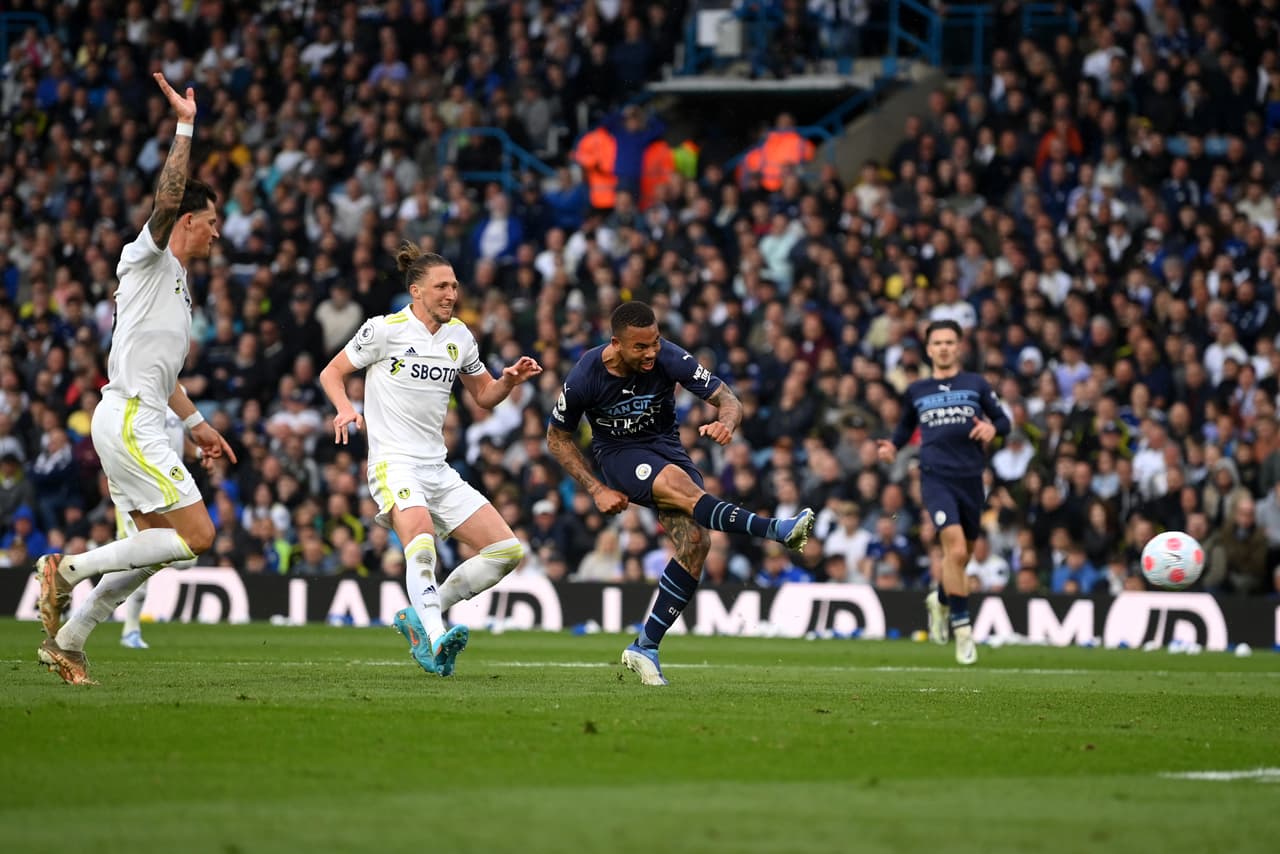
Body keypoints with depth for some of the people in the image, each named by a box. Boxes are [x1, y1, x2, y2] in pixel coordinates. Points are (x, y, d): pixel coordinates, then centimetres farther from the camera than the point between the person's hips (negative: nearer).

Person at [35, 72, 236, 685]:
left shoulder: (178, 283, 24)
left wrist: (196, 424, 33)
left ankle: (67, 639, 12)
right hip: (127, 421, -10)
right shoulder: (147, 260, -2)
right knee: (196, 534, -14)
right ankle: (69, 568, -10)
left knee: (156, 549, 9)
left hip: (137, 424, 10)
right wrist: (184, 128, -23)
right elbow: (167, 199, -21)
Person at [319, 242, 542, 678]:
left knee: (508, 550, -2)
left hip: (438, 469, 7)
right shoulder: (386, 329, -4)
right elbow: (331, 372, 2)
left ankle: (419, 617, 5)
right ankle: (436, 641, -46)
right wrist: (345, 408, -17)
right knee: (421, 542, -35)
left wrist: (510, 380, 0)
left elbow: (485, 395, 21)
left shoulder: (459, 335, 12)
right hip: (394, 462, -7)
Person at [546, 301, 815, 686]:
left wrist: (726, 422, -41)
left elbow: (728, 400, -15)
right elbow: (557, 437, -2)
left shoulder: (669, 359, -18)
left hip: (666, 446, 3)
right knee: (680, 486, -36)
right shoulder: (584, 378, -19)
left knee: (695, 542, -18)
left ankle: (645, 647, -7)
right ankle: (777, 530, -44)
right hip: (618, 453, -3)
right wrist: (597, 489, -8)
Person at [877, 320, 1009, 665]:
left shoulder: (976, 385, 9)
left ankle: (940, 600, 45)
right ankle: (961, 626, -11)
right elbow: (906, 426, 25)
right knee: (955, 548, -20)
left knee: (964, 554, 13)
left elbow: (1003, 420, 10)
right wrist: (892, 446, 5)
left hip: (970, 478, 2)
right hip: (936, 478, -2)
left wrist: (993, 428, -13)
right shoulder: (916, 391, 12)